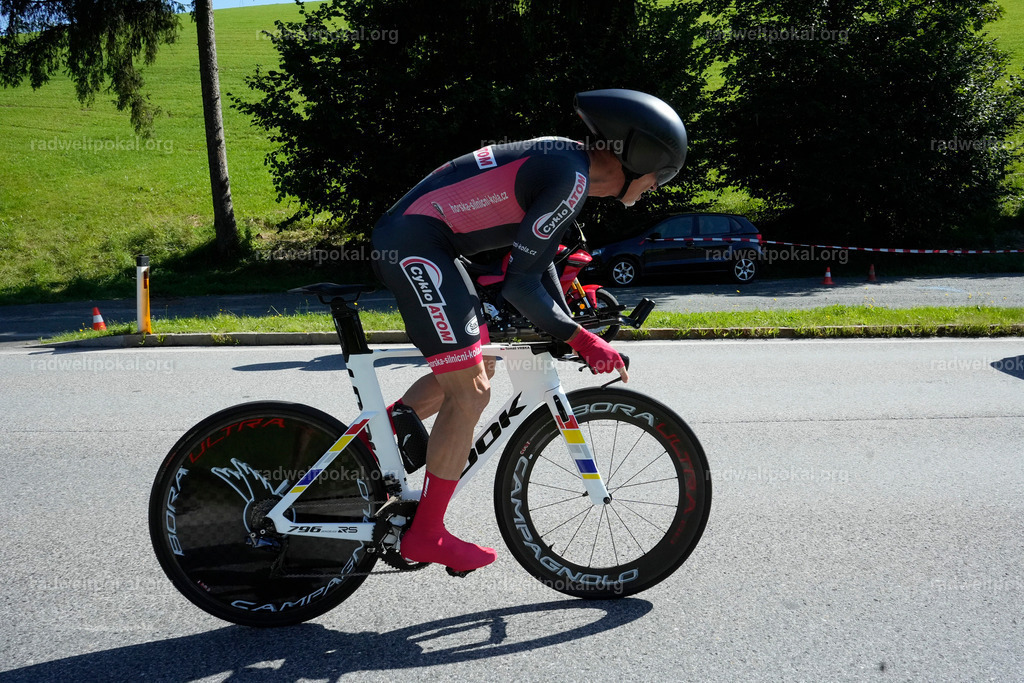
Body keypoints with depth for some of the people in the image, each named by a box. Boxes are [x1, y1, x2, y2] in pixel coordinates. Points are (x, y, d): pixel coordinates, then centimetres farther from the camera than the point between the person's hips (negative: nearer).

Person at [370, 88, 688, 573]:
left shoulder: (568, 161, 14)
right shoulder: (569, 179, -17)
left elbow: (540, 261, 20)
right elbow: (520, 283, -18)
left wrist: (579, 337, 21)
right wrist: (577, 337, -7)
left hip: (406, 238, 10)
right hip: (415, 245, -10)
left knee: (478, 367, 19)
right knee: (470, 393, -6)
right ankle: (426, 536, 6)